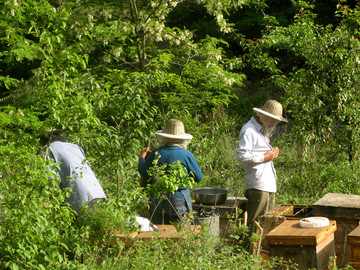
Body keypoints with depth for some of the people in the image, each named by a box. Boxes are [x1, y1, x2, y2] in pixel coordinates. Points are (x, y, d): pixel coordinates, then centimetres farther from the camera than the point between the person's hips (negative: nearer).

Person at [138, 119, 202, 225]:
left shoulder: (155, 154, -2)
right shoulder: (186, 155, -10)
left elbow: (143, 172, 11)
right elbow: (198, 177, -1)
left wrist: (142, 157, 28)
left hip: (157, 200, 3)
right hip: (179, 200, -3)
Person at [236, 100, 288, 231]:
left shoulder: (263, 130, 23)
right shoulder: (249, 130, -9)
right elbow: (241, 155, -19)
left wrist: (273, 153, 13)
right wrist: (264, 157, -14)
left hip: (269, 185, 10)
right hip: (257, 185, -10)